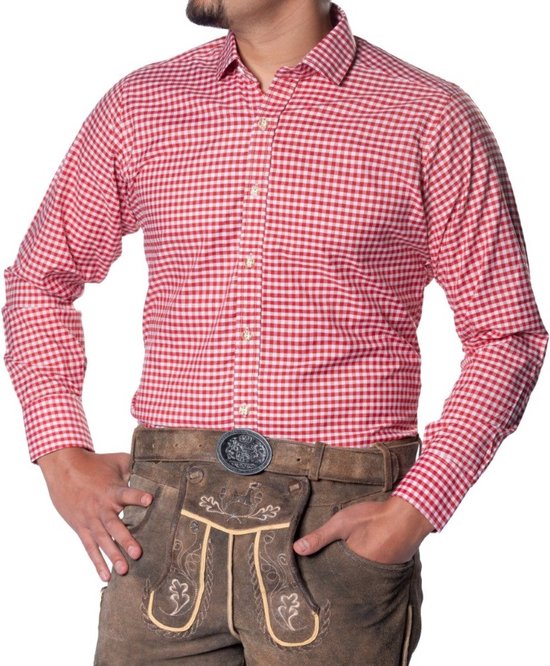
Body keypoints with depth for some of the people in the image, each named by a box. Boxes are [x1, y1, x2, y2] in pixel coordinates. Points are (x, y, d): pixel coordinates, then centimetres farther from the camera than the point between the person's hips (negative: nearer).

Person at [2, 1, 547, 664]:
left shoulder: (432, 119, -3)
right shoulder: (139, 106, 7)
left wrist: (412, 513, -11)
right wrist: (61, 456, 5)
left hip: (341, 530, -2)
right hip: (166, 518, 3)